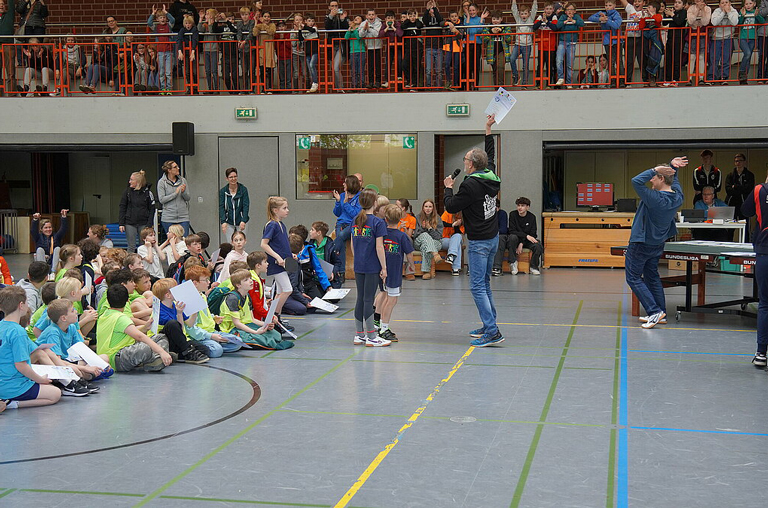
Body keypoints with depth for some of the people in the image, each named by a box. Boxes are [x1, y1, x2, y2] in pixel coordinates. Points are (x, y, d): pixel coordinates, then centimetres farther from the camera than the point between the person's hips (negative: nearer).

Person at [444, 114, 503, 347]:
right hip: (493, 238, 9)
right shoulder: (491, 177, 5)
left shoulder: (470, 185, -19)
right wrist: (488, 129, 31)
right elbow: (490, 155, 24)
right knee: (484, 283, 18)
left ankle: (492, 332, -12)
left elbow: (451, 207, -12)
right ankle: (489, 326, 23)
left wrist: (448, 188, 6)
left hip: (478, 242, -9)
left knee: (477, 286, -8)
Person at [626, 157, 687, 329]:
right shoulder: (677, 197, -2)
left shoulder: (655, 199, -27)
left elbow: (636, 181, -33)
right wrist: (673, 167, -1)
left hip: (641, 243, -8)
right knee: (652, 277, 19)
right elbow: (674, 179, 17)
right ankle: (661, 313, 21)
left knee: (633, 278, 1)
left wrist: (654, 170, -27)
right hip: (658, 244, 8)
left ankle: (654, 311, -8)